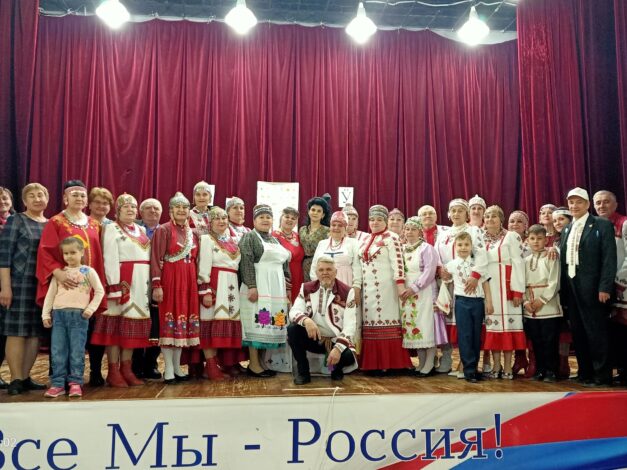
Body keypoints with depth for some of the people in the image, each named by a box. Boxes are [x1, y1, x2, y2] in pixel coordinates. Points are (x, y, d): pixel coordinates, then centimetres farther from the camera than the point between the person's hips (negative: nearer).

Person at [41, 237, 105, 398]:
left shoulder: (89, 271, 3)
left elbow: (100, 291, 3)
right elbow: (50, 294, 12)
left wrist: (90, 309, -6)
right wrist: (45, 314, 6)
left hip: (79, 314, -3)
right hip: (58, 314, 3)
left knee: (77, 351, -1)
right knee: (57, 351, 3)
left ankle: (75, 383, 6)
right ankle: (57, 384, 9)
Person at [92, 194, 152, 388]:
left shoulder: (141, 230, 18)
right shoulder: (112, 228, -1)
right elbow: (110, 259, -10)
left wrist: (149, 285, 8)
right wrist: (115, 287, -18)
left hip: (141, 283, 6)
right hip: (121, 281, -6)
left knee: (134, 324, 6)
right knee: (117, 324, -4)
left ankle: (126, 369, 12)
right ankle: (113, 372, 1)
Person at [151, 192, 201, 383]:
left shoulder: (193, 233, 15)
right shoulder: (163, 230, -2)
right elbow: (156, 259, -8)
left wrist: (198, 283, 12)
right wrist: (156, 285, -16)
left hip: (189, 281, 6)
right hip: (169, 279, -6)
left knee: (185, 319, 7)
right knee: (169, 319, -4)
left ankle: (177, 367, 16)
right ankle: (168, 370, 1)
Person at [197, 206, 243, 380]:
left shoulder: (233, 241, 18)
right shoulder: (206, 239, -1)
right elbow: (203, 267, -9)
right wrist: (205, 291, -17)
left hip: (231, 287, 6)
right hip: (214, 286, -6)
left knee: (229, 323, 6)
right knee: (213, 323, -7)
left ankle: (228, 362, 13)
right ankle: (211, 365, -4)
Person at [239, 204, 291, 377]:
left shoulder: (275, 240, 20)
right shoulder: (249, 237, -1)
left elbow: (284, 264, 21)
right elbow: (246, 262, -12)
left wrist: (287, 288, 15)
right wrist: (251, 286, -22)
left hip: (276, 288, 7)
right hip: (258, 287, -7)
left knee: (270, 324, 6)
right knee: (258, 323, -8)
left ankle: (261, 361, 12)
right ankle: (254, 365, -4)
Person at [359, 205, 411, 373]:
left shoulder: (391, 238, -5)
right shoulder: (366, 239, 16)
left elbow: (397, 263, -12)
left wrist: (400, 285, -19)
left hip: (384, 287, -7)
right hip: (368, 288, 7)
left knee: (385, 322, -4)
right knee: (371, 323, 6)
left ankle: (388, 363, 1)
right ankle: (374, 363, 10)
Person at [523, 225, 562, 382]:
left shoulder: (551, 258, -3)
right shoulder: (526, 260, 11)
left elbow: (554, 283, -9)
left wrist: (542, 300, -12)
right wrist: (525, 301, -6)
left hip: (549, 307, -4)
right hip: (530, 309, 4)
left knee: (550, 341, 0)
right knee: (536, 341, 9)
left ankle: (551, 371, 10)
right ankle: (540, 369, 19)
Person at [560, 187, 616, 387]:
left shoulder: (602, 225, -3)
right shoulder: (567, 229, 16)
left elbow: (609, 258, -9)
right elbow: (564, 258, 13)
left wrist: (605, 287, -16)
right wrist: (563, 287, 6)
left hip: (592, 288, -6)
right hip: (571, 287, 6)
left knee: (596, 332, -2)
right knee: (578, 332, 10)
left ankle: (602, 376, 7)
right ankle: (585, 373, 19)